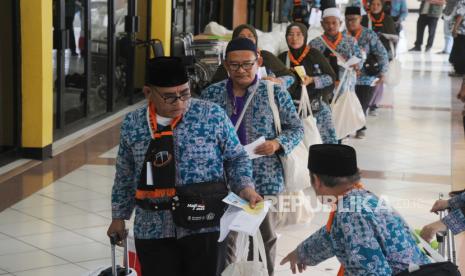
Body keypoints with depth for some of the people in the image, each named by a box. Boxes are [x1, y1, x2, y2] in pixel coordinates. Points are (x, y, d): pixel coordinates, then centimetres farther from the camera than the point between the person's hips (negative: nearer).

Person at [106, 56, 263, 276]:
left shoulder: (213, 115, -3)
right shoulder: (132, 124, 4)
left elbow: (236, 158, 5)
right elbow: (125, 176, 15)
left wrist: (245, 188, -12)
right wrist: (119, 216, 18)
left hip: (204, 227, -2)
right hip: (152, 231, 2)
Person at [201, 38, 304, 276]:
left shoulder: (274, 93, -3)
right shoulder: (211, 93, 1)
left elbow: (297, 128, 3)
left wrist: (277, 144, -15)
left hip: (264, 177, -1)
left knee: (266, 233, 13)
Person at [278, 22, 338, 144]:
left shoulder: (314, 54, 0)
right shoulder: (282, 58, 9)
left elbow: (331, 77, -1)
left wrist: (312, 80, -14)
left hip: (317, 105, -2)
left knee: (328, 140, -9)